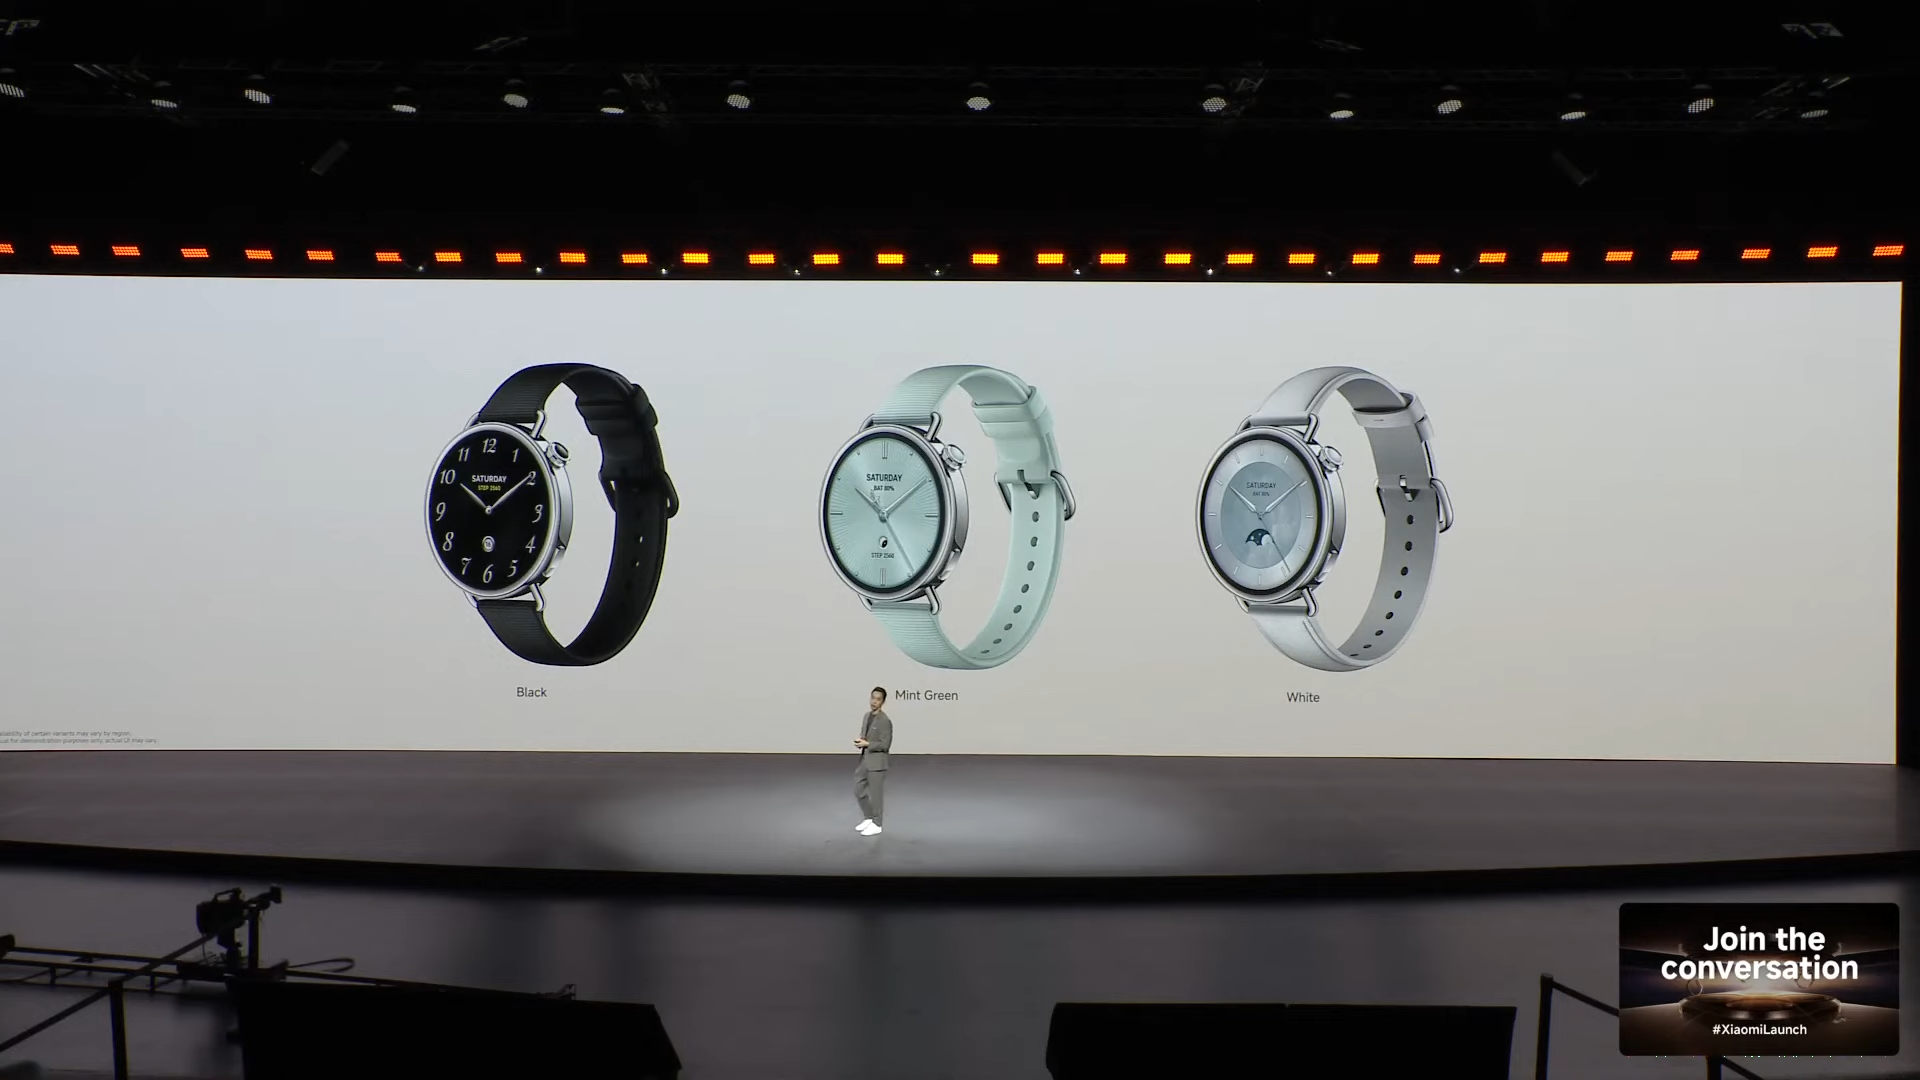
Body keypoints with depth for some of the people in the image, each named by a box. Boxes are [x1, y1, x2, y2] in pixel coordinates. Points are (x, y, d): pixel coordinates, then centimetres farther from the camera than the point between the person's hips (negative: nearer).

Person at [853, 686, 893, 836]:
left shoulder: (885, 721, -16)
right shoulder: (867, 716, 10)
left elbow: (885, 745, -17)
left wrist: (867, 744, -19)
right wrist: (860, 742, -1)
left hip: (876, 762, -8)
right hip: (864, 760, 8)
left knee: (875, 794, 2)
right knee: (858, 791, 13)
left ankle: (876, 825, 15)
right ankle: (869, 819, 29)